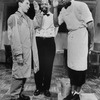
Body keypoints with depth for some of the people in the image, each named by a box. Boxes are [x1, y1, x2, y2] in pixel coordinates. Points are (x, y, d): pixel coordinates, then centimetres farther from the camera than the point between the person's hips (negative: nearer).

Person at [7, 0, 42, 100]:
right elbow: (14, 37, -15)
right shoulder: (14, 17, -7)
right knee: (18, 74, -1)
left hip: (28, 51, 8)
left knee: (24, 74, 14)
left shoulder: (27, 18, 17)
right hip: (20, 51, -8)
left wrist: (37, 11, 13)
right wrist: (18, 54, -20)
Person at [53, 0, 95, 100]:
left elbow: (90, 25, -11)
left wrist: (91, 42, -5)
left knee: (80, 67, 2)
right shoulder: (63, 10, 7)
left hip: (81, 38, -6)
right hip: (70, 38, 6)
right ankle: (72, 92, 24)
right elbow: (56, 23, 9)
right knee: (71, 66, 10)